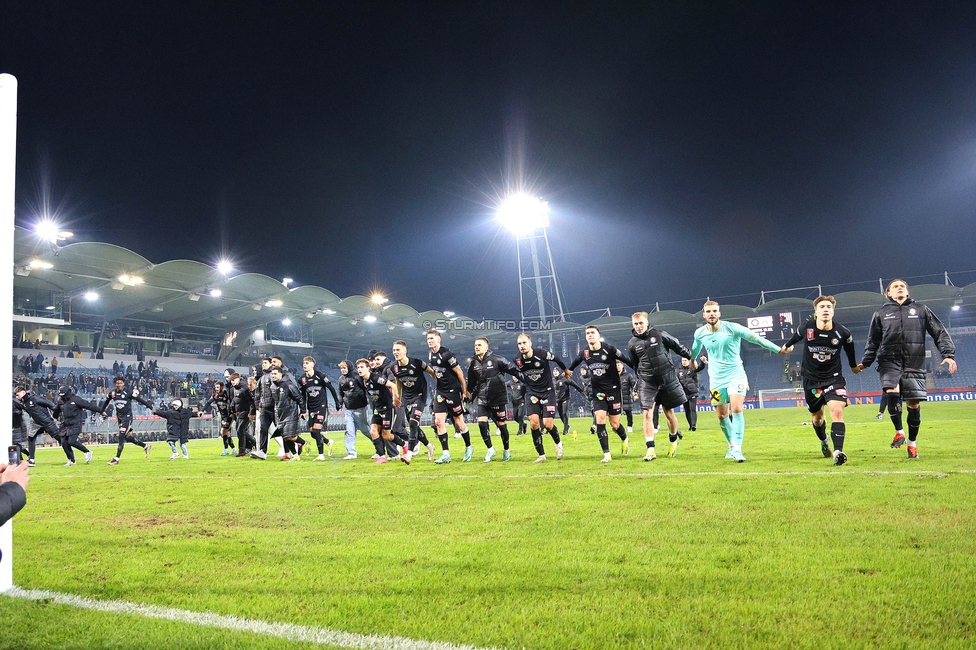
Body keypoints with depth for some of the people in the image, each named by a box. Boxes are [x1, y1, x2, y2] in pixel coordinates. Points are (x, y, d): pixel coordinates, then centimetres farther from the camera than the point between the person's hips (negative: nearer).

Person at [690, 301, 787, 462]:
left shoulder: (732, 328, -13)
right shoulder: (699, 333, -3)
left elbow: (755, 338, -8)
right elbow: (696, 348, 21)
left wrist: (778, 349, -6)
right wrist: (692, 359, 39)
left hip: (736, 375, -3)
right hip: (716, 379, 3)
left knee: (736, 410, -20)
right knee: (722, 416, 7)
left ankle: (737, 449, -18)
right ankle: (732, 445, 27)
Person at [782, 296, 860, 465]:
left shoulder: (843, 333, -13)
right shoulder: (806, 328, -13)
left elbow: (849, 348, 9)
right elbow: (797, 336, 12)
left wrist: (854, 366, 25)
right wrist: (787, 345, 33)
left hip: (834, 378, -2)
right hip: (811, 379, 2)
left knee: (837, 411, -23)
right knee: (817, 416, 16)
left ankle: (838, 452, -28)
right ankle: (824, 442, 46)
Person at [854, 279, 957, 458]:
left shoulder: (921, 309, 13)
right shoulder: (881, 314, 14)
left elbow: (939, 333, 9)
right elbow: (873, 342, 16)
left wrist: (948, 354, -4)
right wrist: (865, 363, 6)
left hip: (914, 363, 0)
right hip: (890, 361, 0)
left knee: (913, 404, -1)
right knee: (892, 392, -25)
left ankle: (912, 443, 16)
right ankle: (899, 431, -6)